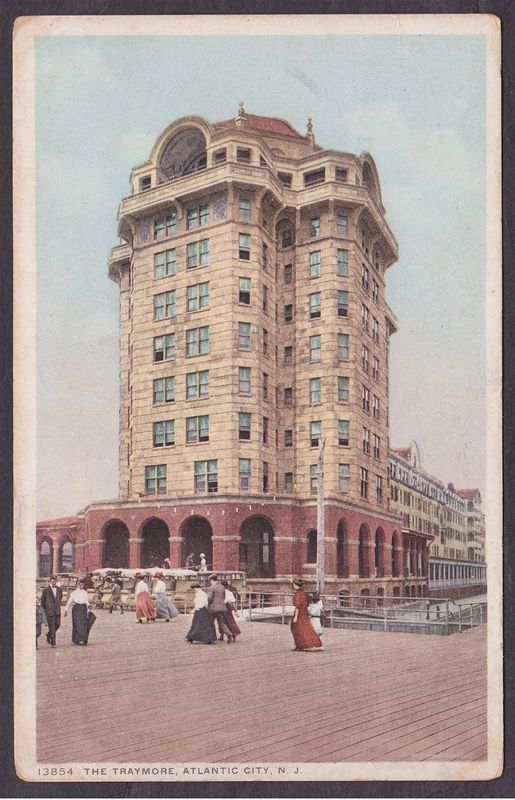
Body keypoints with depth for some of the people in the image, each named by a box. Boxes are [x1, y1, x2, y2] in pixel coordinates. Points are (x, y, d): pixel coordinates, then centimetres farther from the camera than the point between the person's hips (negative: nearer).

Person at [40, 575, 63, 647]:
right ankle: (53, 643, 2)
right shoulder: (46, 590, -5)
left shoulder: (59, 589, 7)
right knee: (52, 627, -4)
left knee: (57, 625, 5)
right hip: (49, 611, -4)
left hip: (57, 611, 4)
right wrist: (45, 610, 8)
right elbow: (42, 601, 4)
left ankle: (48, 635, 32)